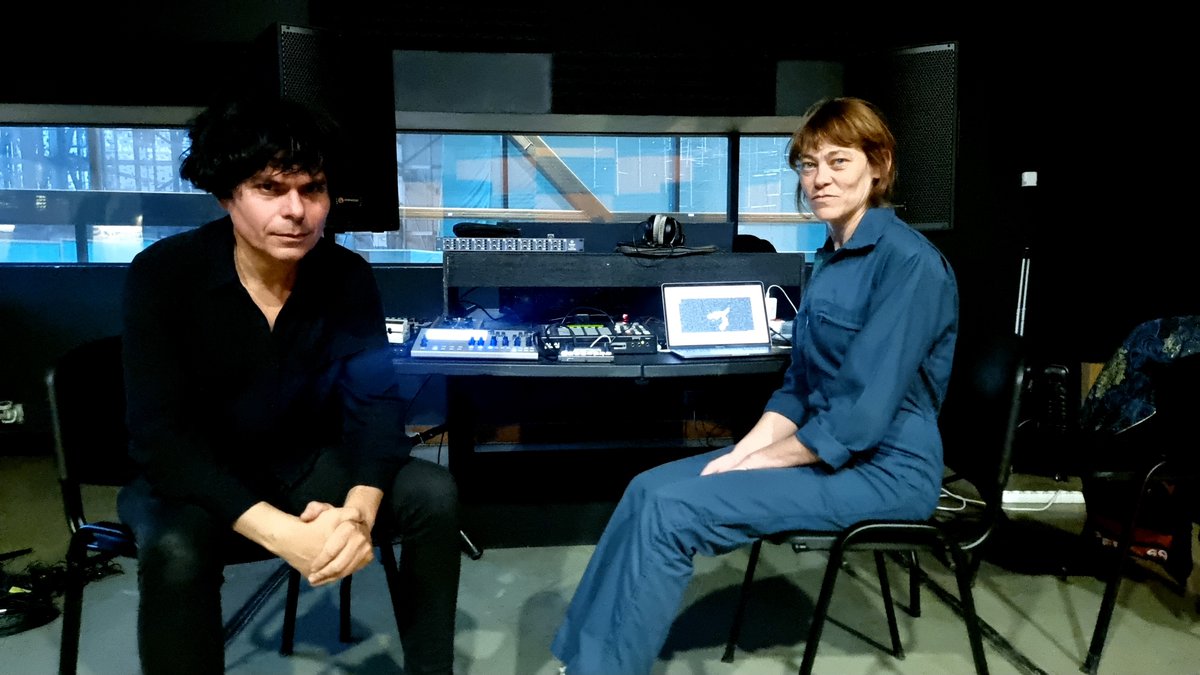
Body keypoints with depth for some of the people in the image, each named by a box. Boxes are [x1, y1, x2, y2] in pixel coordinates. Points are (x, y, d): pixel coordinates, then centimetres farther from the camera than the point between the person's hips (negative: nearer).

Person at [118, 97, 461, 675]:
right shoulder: (162, 274, -21)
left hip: (305, 467, 3)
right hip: (188, 479, -3)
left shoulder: (347, 276, -11)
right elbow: (160, 435, -27)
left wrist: (359, 510, -34)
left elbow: (375, 401, -14)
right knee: (176, 549, -36)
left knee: (432, 492, -18)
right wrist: (280, 532, -39)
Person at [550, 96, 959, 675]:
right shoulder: (833, 258, 12)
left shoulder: (906, 261, -17)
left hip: (882, 470, -8)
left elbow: (863, 414, -23)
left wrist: (755, 463, -14)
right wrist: (740, 452, -1)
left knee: (670, 510, -20)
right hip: (823, 449, 9)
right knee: (648, 489, -6)